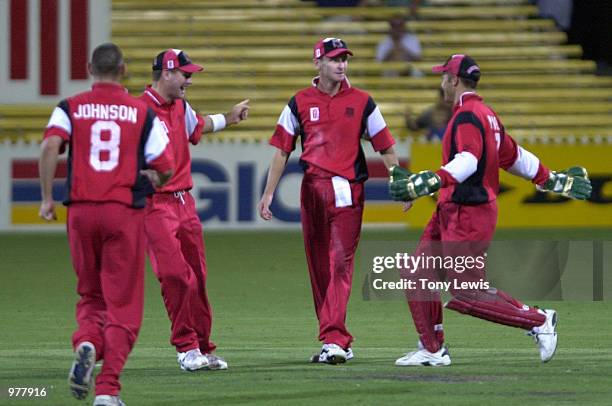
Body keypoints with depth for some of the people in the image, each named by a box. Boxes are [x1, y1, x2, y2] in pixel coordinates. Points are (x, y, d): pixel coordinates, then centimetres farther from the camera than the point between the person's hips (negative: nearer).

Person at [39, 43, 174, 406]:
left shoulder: (71, 108, 6)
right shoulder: (143, 112, 5)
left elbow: (51, 146, -12)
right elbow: (165, 169, -1)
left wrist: (47, 197, -8)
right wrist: (151, 179, 21)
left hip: (81, 212, 2)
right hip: (126, 213, -2)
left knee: (91, 294, 18)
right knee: (122, 303, 3)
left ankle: (86, 344, -13)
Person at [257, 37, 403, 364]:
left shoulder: (361, 102, 5)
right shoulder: (300, 102, 8)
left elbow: (385, 147, 8)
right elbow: (282, 150, 8)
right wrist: (268, 193, 2)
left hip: (348, 190, -2)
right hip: (312, 188, 2)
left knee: (340, 263, -12)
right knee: (318, 267, 6)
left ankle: (334, 340, -18)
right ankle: (337, 342, 14)